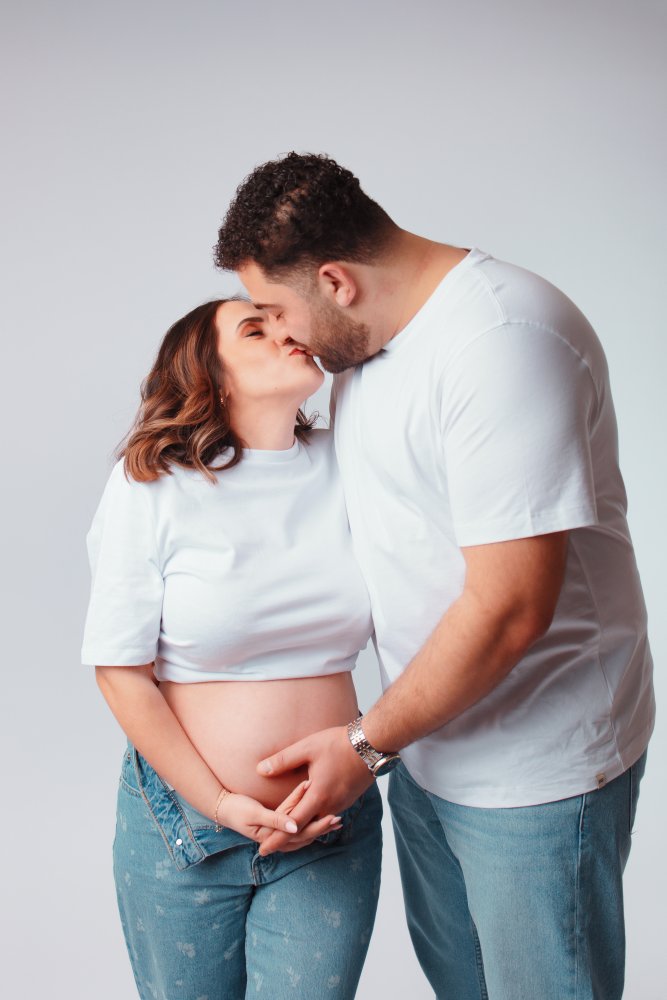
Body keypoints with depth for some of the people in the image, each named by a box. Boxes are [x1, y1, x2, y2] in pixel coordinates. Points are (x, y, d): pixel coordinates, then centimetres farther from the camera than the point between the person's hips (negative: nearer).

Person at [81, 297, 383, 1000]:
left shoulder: (344, 467, -1)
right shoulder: (151, 484, -9)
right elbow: (120, 668, -8)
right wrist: (222, 806, -9)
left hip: (333, 818, 2)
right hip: (183, 821, -1)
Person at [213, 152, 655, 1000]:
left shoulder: (501, 341, -26)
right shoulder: (368, 337, 4)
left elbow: (508, 610, -28)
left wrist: (367, 743, -16)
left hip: (534, 768, -8)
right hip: (431, 739, 9)